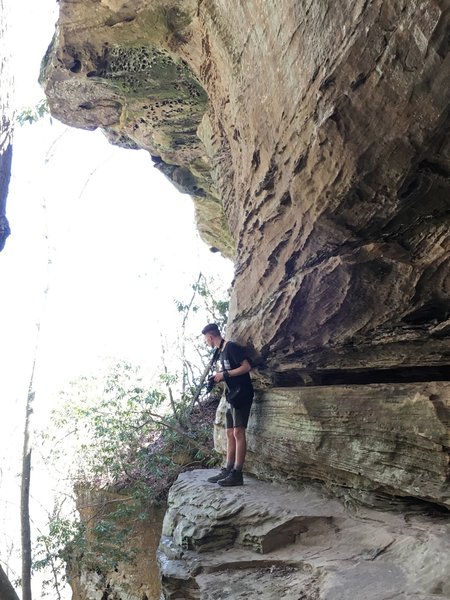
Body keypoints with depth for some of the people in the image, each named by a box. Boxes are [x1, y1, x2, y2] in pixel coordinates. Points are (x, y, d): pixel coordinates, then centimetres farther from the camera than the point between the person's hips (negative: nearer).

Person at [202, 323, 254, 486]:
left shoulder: (232, 347, -12)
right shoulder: (221, 352, 16)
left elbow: (247, 367, -18)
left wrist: (225, 374, -16)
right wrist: (218, 377, 4)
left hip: (241, 394, -10)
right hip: (231, 396, 10)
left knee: (238, 432, -9)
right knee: (230, 433, 9)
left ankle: (237, 474, -7)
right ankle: (227, 470, 13)